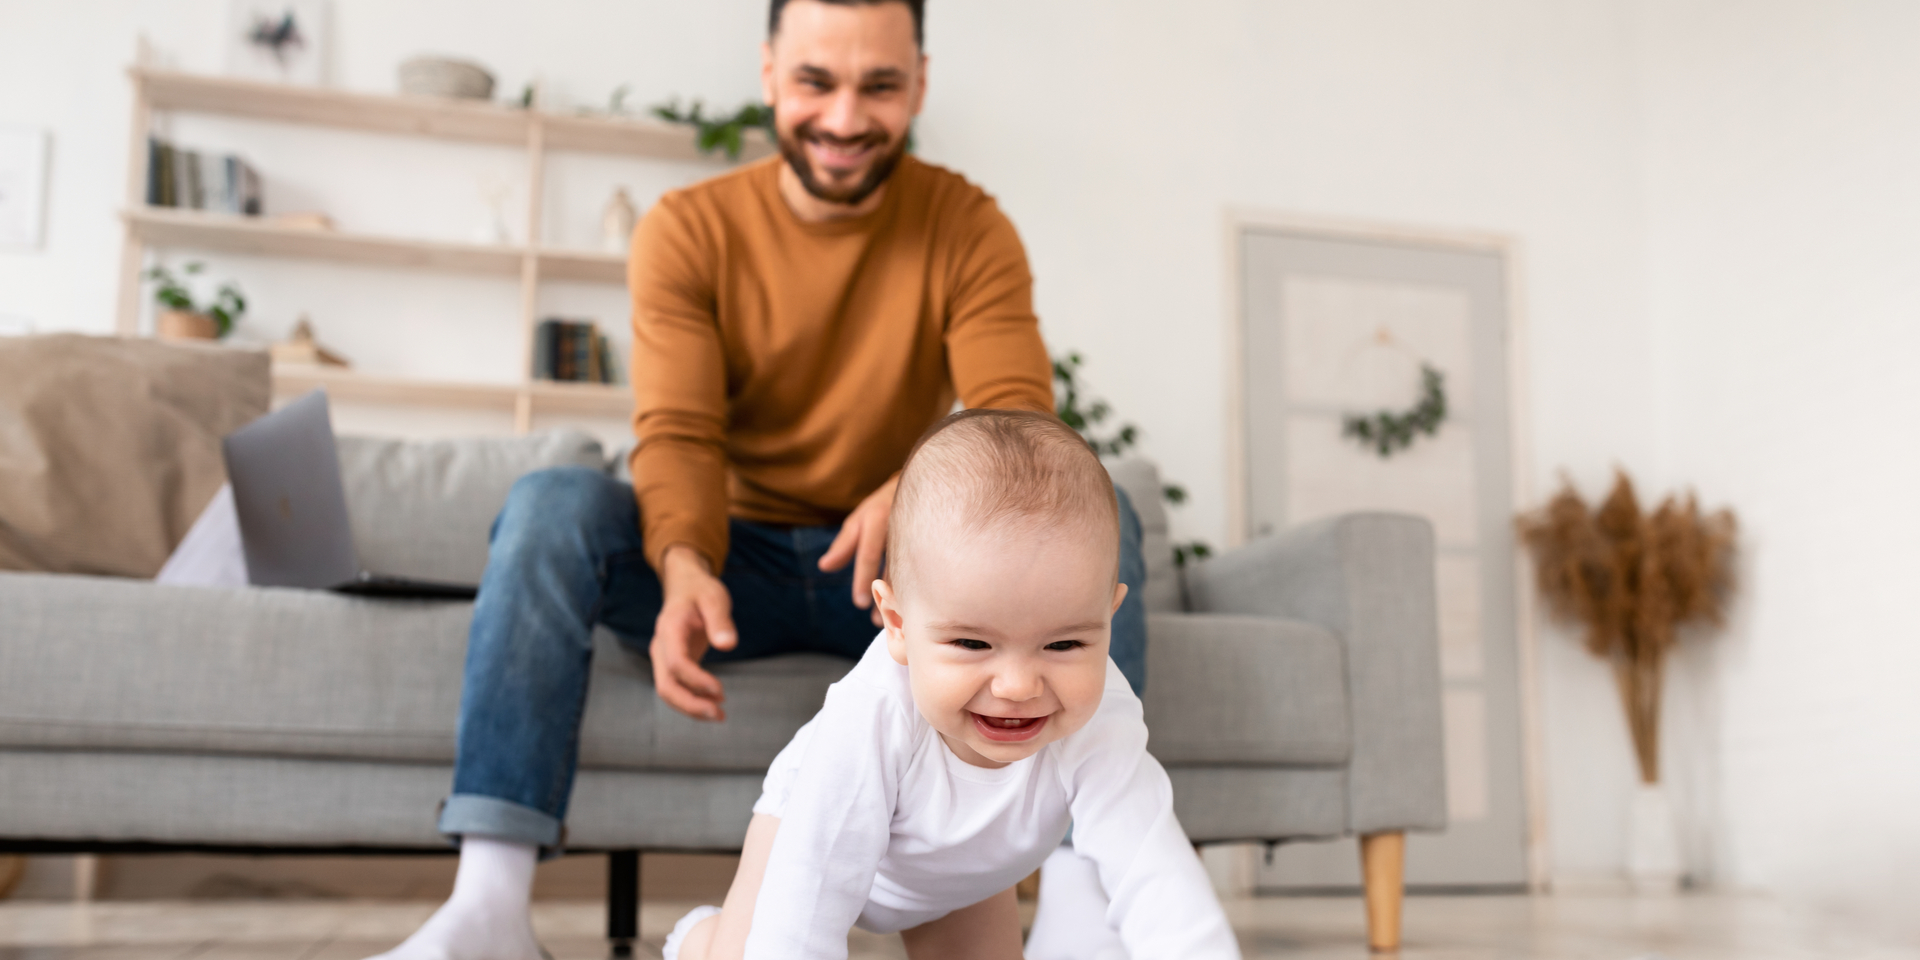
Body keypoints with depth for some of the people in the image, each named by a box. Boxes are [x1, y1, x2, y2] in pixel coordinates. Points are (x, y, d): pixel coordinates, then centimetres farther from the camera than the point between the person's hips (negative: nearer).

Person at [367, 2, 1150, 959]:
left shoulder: (968, 228, -2)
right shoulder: (687, 231, -2)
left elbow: (1021, 423, -15)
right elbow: (677, 438, -14)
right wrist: (684, 567, -38)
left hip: (895, 569, 0)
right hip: (737, 558, 0)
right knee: (551, 503, -27)